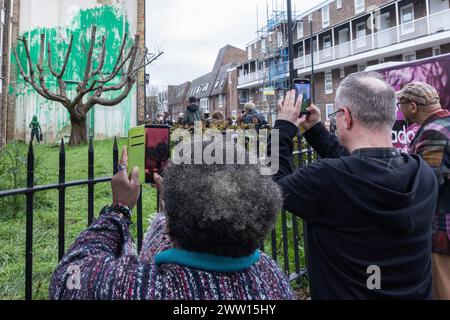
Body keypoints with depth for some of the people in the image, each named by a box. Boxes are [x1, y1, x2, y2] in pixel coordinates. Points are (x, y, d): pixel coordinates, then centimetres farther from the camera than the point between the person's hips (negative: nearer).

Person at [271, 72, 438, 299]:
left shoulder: (326, 178, -32)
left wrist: (284, 128, -6)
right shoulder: (424, 174, -14)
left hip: (342, 294, -4)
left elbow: (271, 187, -15)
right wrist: (315, 130, 5)